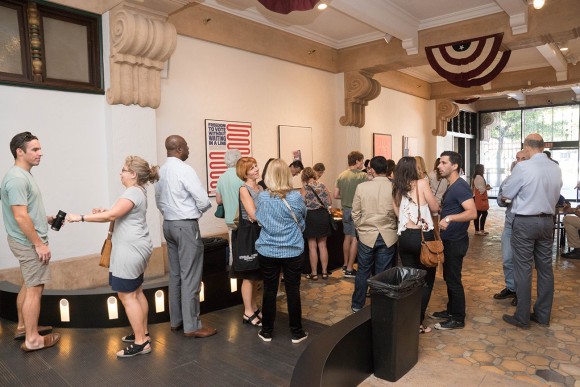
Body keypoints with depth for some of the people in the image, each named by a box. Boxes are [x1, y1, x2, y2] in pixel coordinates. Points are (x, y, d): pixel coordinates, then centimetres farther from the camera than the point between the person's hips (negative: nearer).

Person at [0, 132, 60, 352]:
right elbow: (20, 216, -25)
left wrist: (46, 219, 11)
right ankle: (32, 339, 9)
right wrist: (39, 244, -22)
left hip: (28, 242, 10)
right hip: (29, 243, -10)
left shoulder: (24, 175, 11)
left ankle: (23, 327, 34)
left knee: (29, 285, 20)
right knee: (35, 289, -2)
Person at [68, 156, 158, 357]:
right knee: (136, 292, 17)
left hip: (131, 250, -10)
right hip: (136, 249, 11)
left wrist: (81, 217, -19)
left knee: (127, 296, -4)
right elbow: (121, 215, 20)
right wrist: (104, 212, 4)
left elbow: (112, 215, -26)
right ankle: (143, 333, 28)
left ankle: (141, 343, 2)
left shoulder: (133, 192, -17)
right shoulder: (138, 191, 15)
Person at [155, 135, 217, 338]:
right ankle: (191, 326, 5)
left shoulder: (162, 171, 8)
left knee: (175, 274, 14)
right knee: (190, 276, -2)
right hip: (186, 225, -8)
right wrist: (198, 211, 2)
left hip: (168, 224, 8)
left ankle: (176, 321, 24)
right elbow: (204, 200, -18)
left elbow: (159, 200, 17)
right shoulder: (184, 169, -16)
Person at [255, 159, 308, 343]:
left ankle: (267, 331, 24)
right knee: (293, 291, 9)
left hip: (267, 251, 1)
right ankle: (296, 332, 21)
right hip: (293, 251, -1)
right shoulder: (296, 197, -12)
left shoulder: (262, 197, -8)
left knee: (269, 291, 12)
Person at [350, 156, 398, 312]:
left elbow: (355, 213, -1)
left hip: (366, 235, 0)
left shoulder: (362, 187, -8)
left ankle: (357, 304, 25)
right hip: (388, 236, 0)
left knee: (363, 271, 12)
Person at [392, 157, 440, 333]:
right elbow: (435, 208, 1)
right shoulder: (421, 183, -7)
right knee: (427, 280, 7)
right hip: (423, 236, -4)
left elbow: (398, 214, 3)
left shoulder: (396, 189, 6)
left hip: (404, 237, 5)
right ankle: (418, 322, 5)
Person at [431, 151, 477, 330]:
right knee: (449, 277, 19)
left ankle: (458, 319, 13)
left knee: (453, 280, 0)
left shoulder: (460, 187, -19)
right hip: (449, 240, 10)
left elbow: (472, 212, -31)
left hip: (455, 241, -10)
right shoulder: (451, 186, 12)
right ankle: (451, 310, 33)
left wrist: (449, 218, -41)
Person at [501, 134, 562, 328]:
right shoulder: (556, 168, 4)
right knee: (545, 268, 12)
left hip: (525, 222, -6)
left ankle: (522, 318, 8)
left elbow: (506, 193, -6)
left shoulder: (523, 167, -16)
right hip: (547, 221, 6)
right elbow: (555, 195, 13)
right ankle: (543, 315, 23)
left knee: (523, 269, 0)